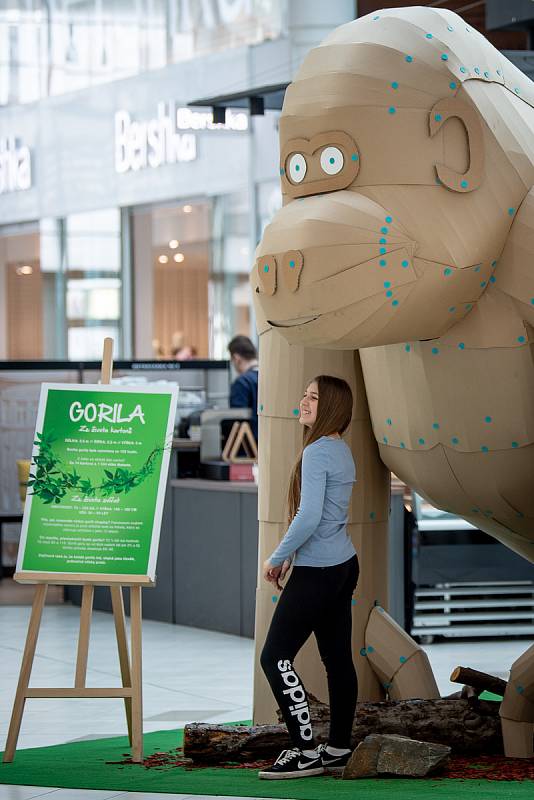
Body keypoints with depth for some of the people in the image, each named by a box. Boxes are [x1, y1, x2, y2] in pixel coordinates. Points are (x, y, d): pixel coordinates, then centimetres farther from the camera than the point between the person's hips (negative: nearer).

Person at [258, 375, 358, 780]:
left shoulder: (317, 452, -18)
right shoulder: (342, 451, 12)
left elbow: (308, 518, -25)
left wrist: (277, 558, -13)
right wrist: (292, 555, 18)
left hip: (318, 574, -10)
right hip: (343, 565, 10)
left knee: (276, 656, -7)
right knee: (338, 658, 12)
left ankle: (306, 752, -8)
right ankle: (339, 749, 16)